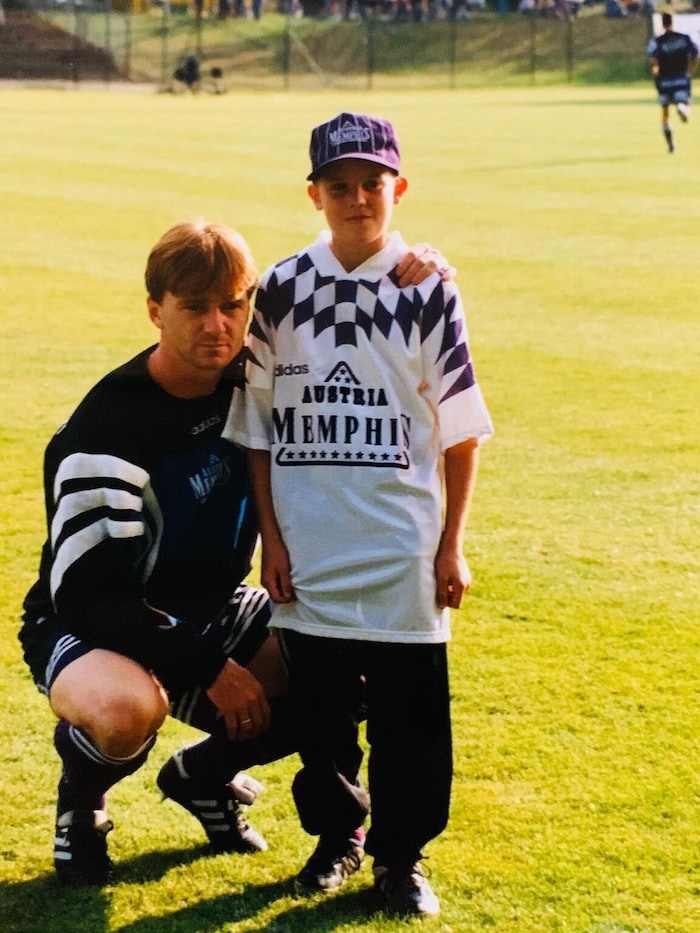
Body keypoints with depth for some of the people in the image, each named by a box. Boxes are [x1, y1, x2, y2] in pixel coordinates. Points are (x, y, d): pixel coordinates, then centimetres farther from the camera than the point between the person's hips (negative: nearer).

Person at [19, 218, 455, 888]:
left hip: (214, 610, 7)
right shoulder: (108, 430, -25)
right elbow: (86, 592, -25)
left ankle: (205, 772, 13)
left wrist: (411, 275, -15)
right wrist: (209, 668, -25)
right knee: (126, 709, -40)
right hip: (96, 625, -6)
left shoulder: (255, 376, -6)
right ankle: (81, 793, -2)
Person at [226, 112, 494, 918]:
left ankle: (401, 856, 17)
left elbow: (460, 432, 0)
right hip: (308, 556, 2)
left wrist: (451, 544, -2)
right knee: (317, 704, 10)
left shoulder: (428, 290, -2)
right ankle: (337, 833, 29)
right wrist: (270, 536, 1)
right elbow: (257, 428, 6)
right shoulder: (282, 288, 2)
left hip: (402, 551, -1)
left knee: (409, 713, 2)